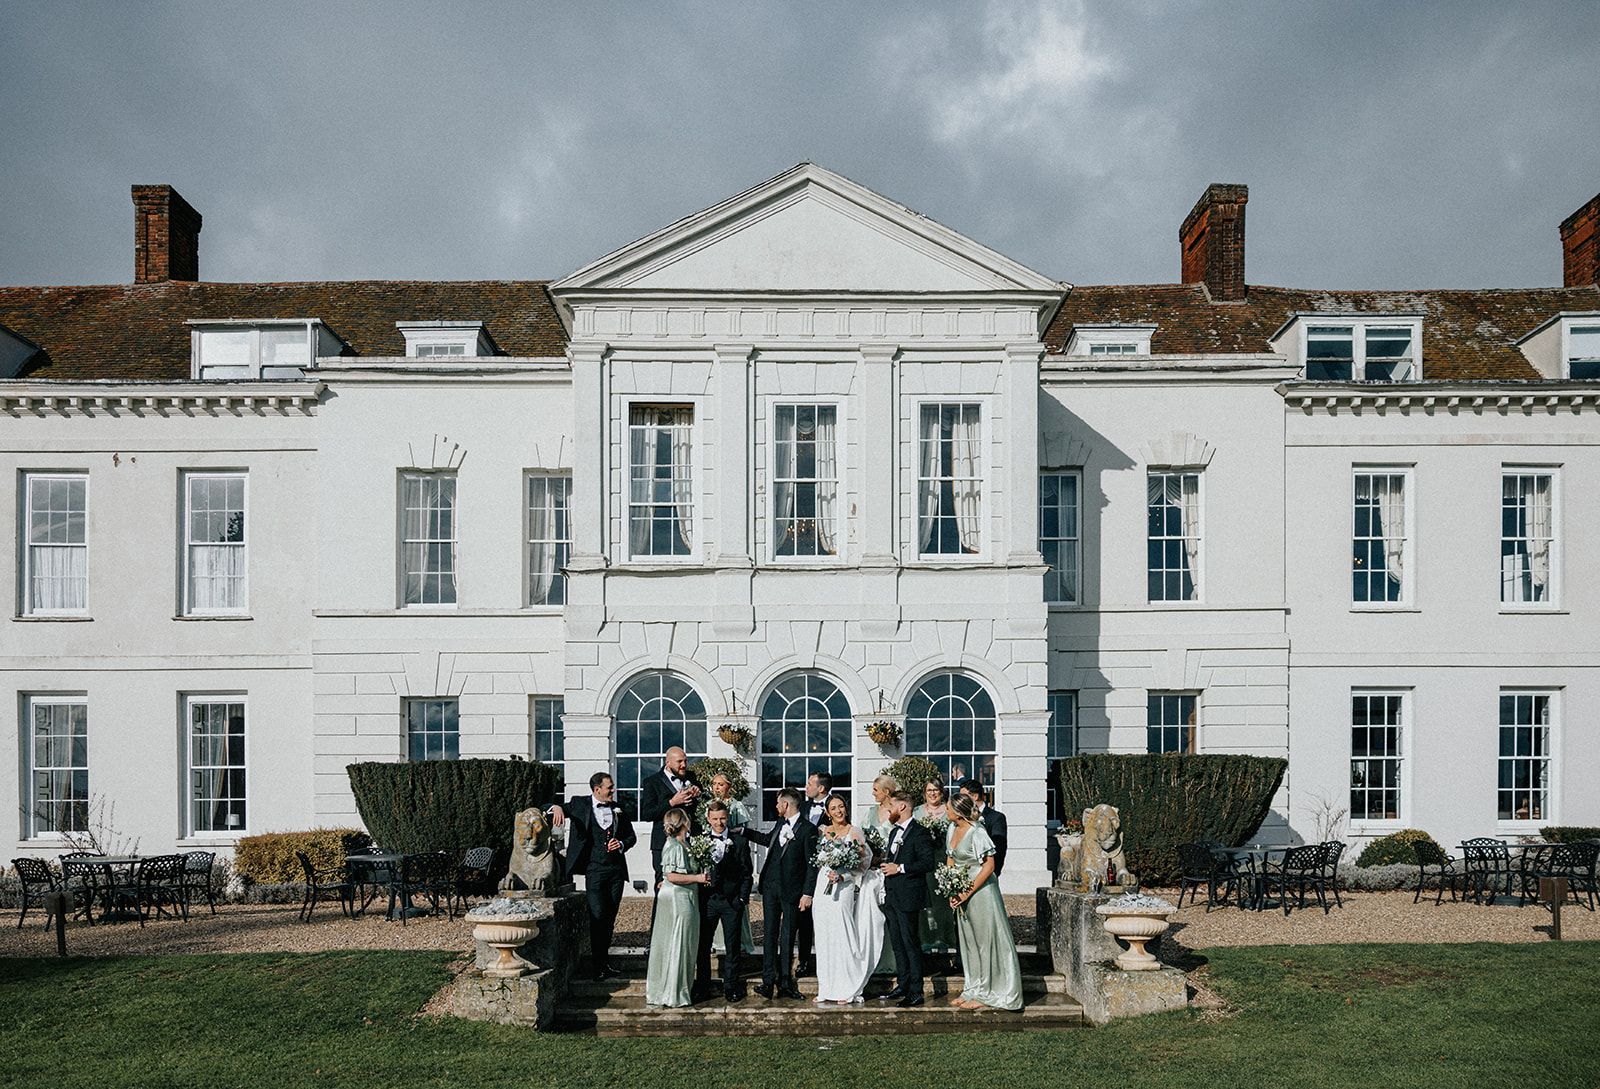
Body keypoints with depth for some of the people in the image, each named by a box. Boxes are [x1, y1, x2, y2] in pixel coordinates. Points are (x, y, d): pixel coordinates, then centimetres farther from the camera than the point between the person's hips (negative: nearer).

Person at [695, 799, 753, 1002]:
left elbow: (747, 873, 2)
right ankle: (703, 987, 19)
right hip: (707, 900, 1)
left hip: (732, 901, -1)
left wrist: (743, 898, -5)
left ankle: (731, 987, 14)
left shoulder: (739, 842, 2)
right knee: (703, 945, 8)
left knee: (733, 947, 5)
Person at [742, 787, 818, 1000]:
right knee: (770, 934, 4)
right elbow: (766, 839, 31)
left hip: (791, 890, -6)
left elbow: (812, 863, -10)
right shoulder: (780, 823, 9)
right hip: (770, 886, 6)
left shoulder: (808, 830, -10)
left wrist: (807, 893, -13)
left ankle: (785, 981, 11)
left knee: (787, 937, 3)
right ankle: (768, 981, 5)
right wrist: (742, 831, 30)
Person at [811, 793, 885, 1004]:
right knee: (824, 938, 5)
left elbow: (863, 864, -3)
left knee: (841, 937, -8)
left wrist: (842, 876, -14)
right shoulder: (822, 832, 13)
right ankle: (827, 989, 11)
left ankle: (846, 990, -2)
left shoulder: (854, 832, 0)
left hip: (844, 887, -5)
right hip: (822, 887, 5)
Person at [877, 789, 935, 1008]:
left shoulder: (919, 833, -11)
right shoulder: (894, 832, 18)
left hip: (908, 898, -9)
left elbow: (928, 863, -19)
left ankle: (916, 992, -2)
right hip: (892, 897, 9)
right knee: (898, 943, 13)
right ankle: (902, 985, 21)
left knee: (911, 943, -6)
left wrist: (900, 868, -19)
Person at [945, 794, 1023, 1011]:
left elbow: (989, 866, -20)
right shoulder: (953, 829, 6)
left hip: (981, 891, -8)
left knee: (986, 940, 0)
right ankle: (973, 990, 23)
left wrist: (967, 893, -18)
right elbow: (950, 860, 13)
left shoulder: (977, 832, -18)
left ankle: (987, 994, 7)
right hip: (962, 892, 8)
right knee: (968, 941, 13)